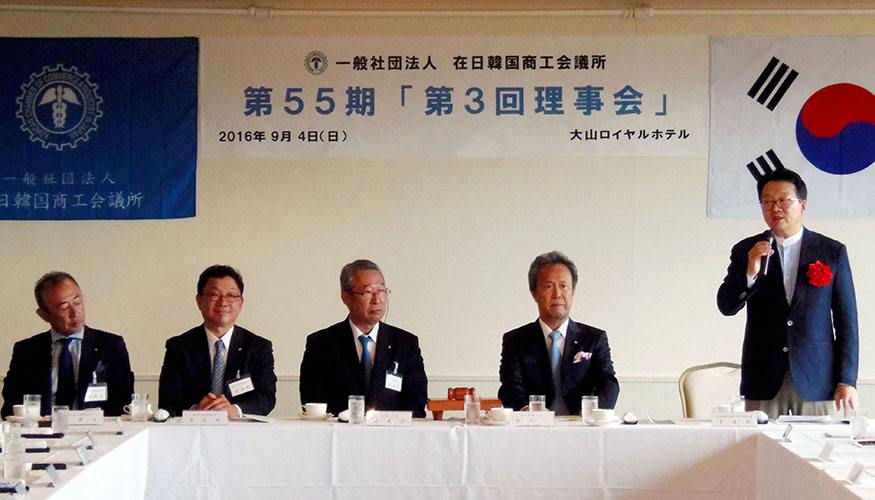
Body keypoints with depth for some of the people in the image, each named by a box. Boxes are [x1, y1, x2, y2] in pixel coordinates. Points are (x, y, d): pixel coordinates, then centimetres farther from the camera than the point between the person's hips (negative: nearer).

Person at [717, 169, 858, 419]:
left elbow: (846, 320, 5)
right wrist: (750, 273, -15)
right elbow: (726, 306, 2)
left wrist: (847, 380, -1)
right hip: (763, 380, 1)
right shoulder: (745, 251, 8)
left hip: (814, 380, 0)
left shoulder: (832, 251, 5)